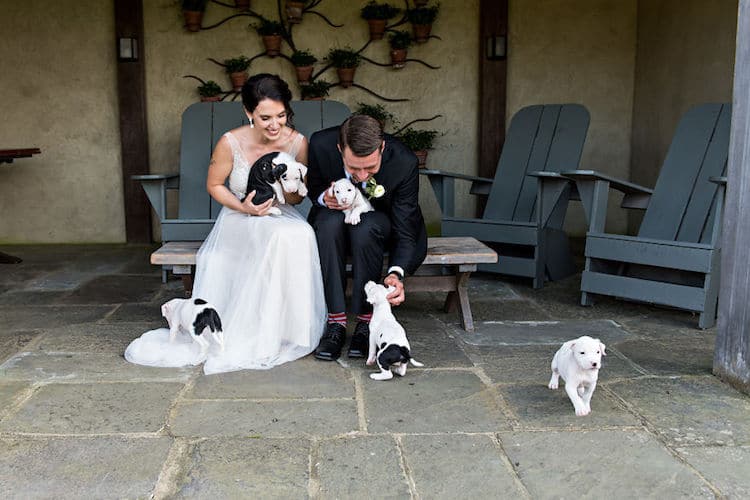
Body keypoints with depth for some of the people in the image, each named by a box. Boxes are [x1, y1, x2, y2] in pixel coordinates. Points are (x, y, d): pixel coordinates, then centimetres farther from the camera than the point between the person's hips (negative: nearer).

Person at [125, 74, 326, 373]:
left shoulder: (298, 142, -8)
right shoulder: (231, 143, -14)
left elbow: (299, 196, 4)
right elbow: (214, 185, 1)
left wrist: (286, 193, -20)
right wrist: (243, 207, -16)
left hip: (283, 216, 3)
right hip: (239, 220, -2)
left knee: (301, 235, -35)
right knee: (280, 237, -37)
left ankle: (285, 330, -22)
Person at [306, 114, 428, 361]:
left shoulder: (404, 162, -31)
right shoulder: (321, 144, -25)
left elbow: (405, 232, -26)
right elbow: (313, 187, -1)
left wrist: (396, 274, -44)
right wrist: (324, 198, -26)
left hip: (379, 222, -1)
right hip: (336, 215, 2)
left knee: (365, 228, -36)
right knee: (329, 223, -33)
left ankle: (366, 321, -23)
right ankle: (336, 322, -26)